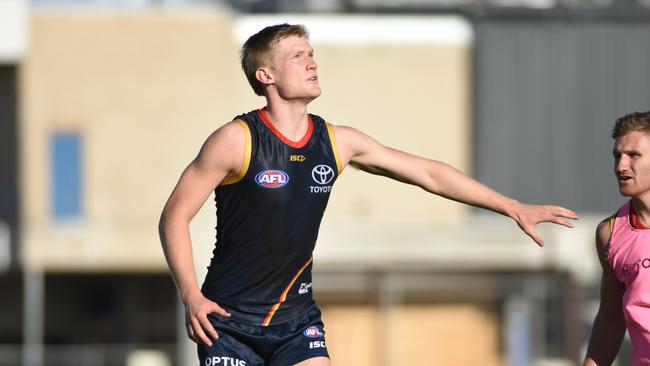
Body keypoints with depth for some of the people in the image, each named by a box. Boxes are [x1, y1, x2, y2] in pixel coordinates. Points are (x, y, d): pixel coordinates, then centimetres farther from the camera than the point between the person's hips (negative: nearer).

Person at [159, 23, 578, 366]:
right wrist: (191, 296, -20)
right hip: (230, 317, -4)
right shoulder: (237, 141, -14)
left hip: (296, 316, 4)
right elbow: (175, 215, -9)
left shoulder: (337, 143, 1)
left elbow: (427, 172, 9)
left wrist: (513, 208, 9)